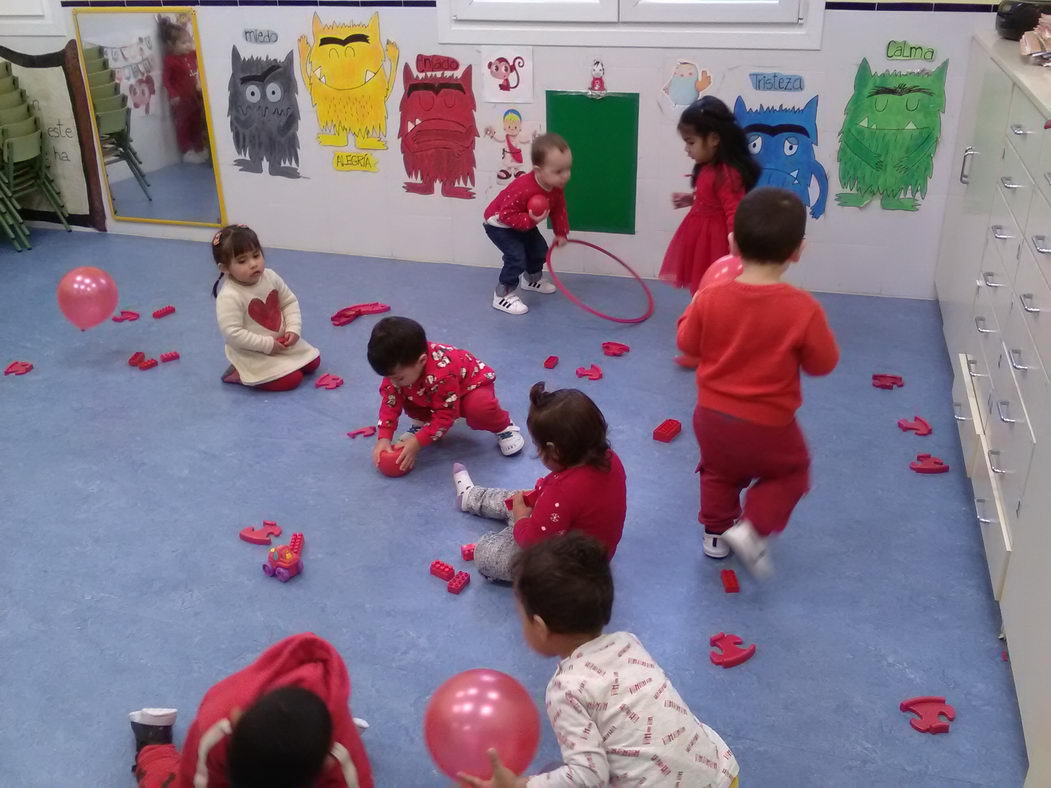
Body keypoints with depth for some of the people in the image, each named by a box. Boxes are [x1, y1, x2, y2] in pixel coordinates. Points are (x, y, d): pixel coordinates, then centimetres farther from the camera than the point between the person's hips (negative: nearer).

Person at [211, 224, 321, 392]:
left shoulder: (270, 276, -8)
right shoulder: (229, 296, -29)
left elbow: (289, 302, 3)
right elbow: (233, 334, -30)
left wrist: (293, 329, -12)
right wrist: (267, 345, -26)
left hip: (281, 342, 7)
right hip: (252, 353, -7)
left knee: (313, 362, 10)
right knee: (292, 379, -14)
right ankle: (239, 374, 0)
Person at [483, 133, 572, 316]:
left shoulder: (557, 187, -16)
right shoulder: (523, 188, -43)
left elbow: (559, 210, 0)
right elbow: (506, 214, -39)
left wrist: (561, 233, -2)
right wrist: (531, 220, -45)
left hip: (523, 223, 8)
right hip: (499, 223, -8)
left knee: (540, 250, 16)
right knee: (516, 256, -22)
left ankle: (532, 279, 46)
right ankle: (503, 295, -8)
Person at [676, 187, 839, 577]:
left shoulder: (710, 298, -16)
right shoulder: (803, 309, -23)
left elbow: (687, 344, 0)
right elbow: (823, 364, -9)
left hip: (712, 417, 3)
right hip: (769, 426, -3)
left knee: (719, 473, 31)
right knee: (792, 472, 25)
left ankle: (716, 532, 42)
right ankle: (752, 529, 11)